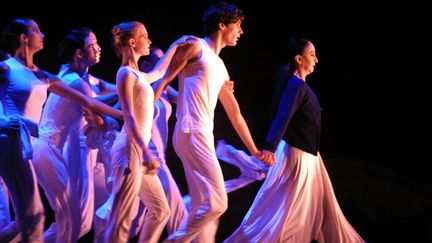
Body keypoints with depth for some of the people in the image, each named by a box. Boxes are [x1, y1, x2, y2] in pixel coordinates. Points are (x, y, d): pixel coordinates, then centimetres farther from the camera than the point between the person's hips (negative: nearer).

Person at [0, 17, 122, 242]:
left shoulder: (42, 76, 21)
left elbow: (85, 100, 22)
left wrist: (126, 116, 21)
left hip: (26, 143, 8)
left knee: (29, 214, 4)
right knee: (33, 213, -12)